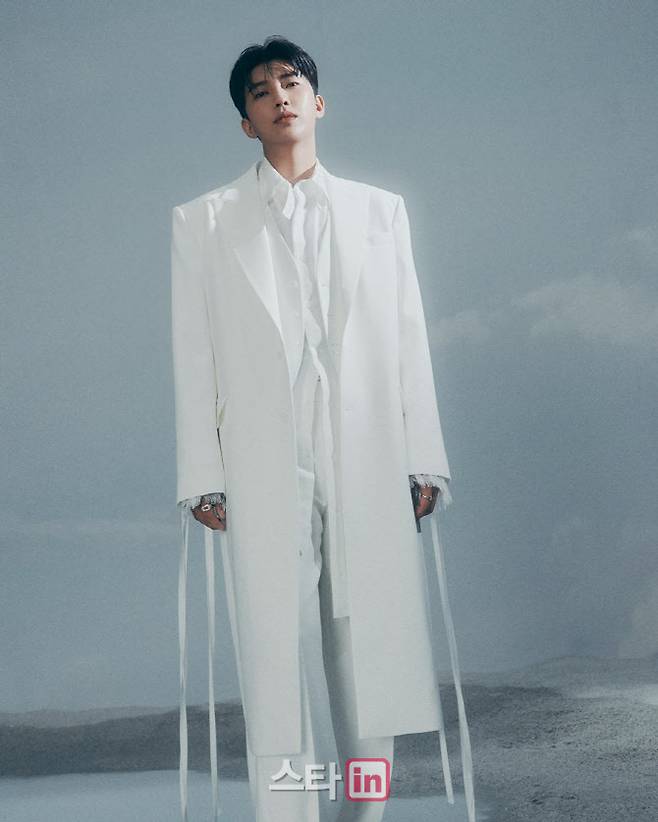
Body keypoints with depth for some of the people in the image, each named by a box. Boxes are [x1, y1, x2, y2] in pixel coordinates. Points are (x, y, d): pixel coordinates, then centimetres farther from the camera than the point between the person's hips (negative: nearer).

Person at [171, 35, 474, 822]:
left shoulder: (380, 211, 16)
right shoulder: (204, 222, 12)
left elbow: (408, 343, 11)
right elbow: (194, 357, 5)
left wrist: (423, 462, 3)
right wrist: (203, 481, -3)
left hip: (369, 471, 2)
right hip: (264, 476, -1)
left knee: (373, 664, 2)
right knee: (280, 675, -4)